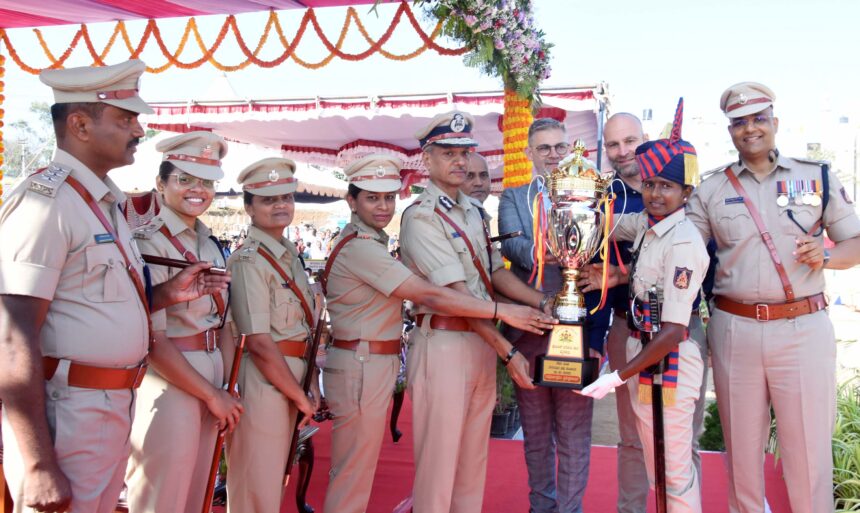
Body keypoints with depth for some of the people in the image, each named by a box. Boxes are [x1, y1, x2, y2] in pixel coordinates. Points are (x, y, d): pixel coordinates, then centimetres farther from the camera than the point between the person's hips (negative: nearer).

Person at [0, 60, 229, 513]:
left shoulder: (106, 203, 13)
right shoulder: (46, 200, -16)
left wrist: (166, 294, 5)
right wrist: (38, 466, -24)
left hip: (113, 408, 9)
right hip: (65, 415, -9)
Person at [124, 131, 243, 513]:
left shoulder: (211, 245, 10)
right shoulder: (148, 244, -13)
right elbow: (153, 340, -18)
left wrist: (228, 389, 3)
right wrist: (213, 395, -12)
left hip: (211, 379, 7)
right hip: (168, 383, -7)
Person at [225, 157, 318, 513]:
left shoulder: (289, 254, 10)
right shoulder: (249, 260, -16)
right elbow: (259, 342, -21)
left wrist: (308, 387, 3)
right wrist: (300, 396, -12)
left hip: (289, 376, 8)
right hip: (262, 378, -8)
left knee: (274, 481, 21)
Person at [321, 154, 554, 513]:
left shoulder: (371, 243, 14)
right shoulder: (359, 248, -19)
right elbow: (430, 296, -25)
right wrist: (503, 311, -23)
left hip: (375, 364, 10)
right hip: (361, 366, -10)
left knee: (354, 471, 18)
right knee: (354, 475, 1)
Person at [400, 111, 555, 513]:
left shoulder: (472, 212, 15)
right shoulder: (421, 216, -12)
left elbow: (496, 272, 12)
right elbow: (457, 295, -18)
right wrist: (508, 352, -19)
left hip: (483, 343, 8)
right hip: (443, 343, -8)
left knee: (474, 458, 14)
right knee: (438, 460, 1)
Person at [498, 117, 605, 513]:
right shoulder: (512, 199, 9)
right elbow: (511, 243, -11)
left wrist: (596, 337, -9)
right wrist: (537, 252, -35)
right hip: (526, 330, 2)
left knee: (574, 433, 5)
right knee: (535, 432, 16)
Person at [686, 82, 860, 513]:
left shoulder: (817, 177, 7)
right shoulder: (711, 190, 8)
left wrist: (825, 255, -14)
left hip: (803, 330, -1)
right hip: (734, 330, 1)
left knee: (809, 451, 3)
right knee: (741, 449, 12)